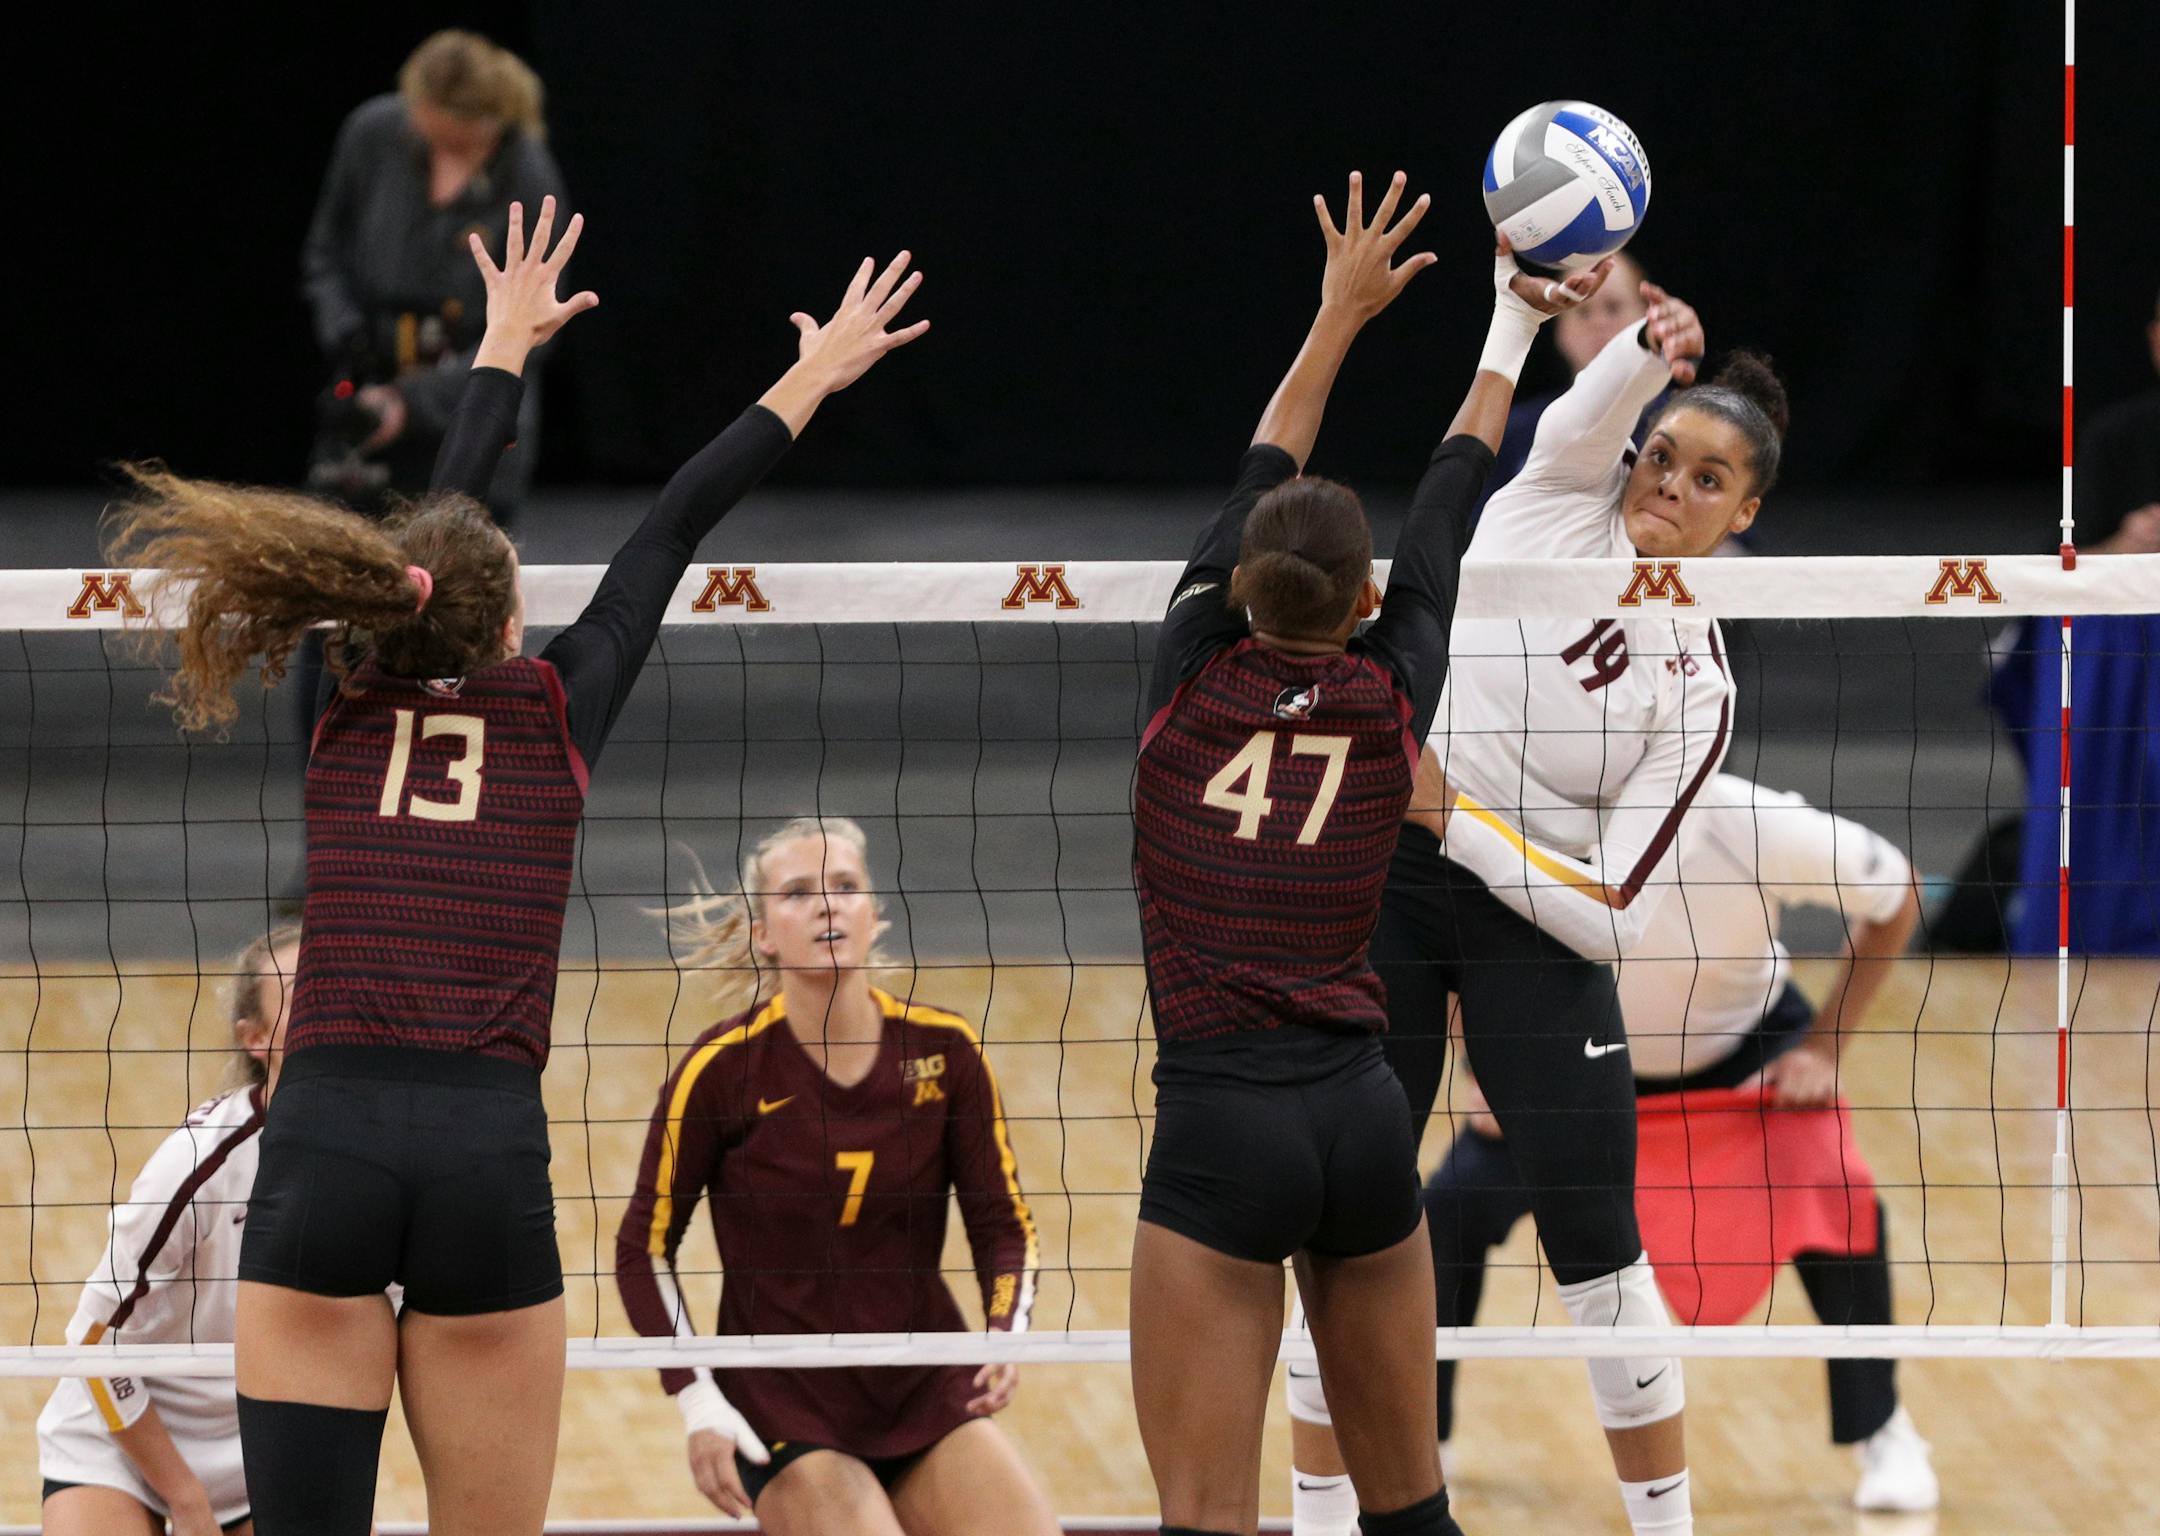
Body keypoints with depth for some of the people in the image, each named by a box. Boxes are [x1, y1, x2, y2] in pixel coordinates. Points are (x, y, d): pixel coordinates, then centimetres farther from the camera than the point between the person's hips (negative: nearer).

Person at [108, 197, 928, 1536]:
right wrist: (813, 380, 33)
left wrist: (507, 348, 45)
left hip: (322, 1146, 1)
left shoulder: (353, 715, 14)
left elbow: (434, 538, 30)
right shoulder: (554, 713, 9)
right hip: (488, 1153, -1)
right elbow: (675, 531, 21)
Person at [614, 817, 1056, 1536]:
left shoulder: (945, 1050, -2)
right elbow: (644, 1248, -2)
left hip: (931, 1395, 3)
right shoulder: (721, 1070, -10)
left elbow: (1005, 1226, 4)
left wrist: (1006, 1332, -16)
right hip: (784, 1412, -3)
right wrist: (699, 1402, -12)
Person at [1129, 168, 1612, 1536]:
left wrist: (1343, 315, 30)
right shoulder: (1392, 695, 6)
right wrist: (1509, 332, 35)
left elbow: (1262, 484, 18)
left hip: (1221, 1128, -3)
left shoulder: (1194, 671, 3)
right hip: (1362, 1115, 3)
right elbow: (1445, 517, 21)